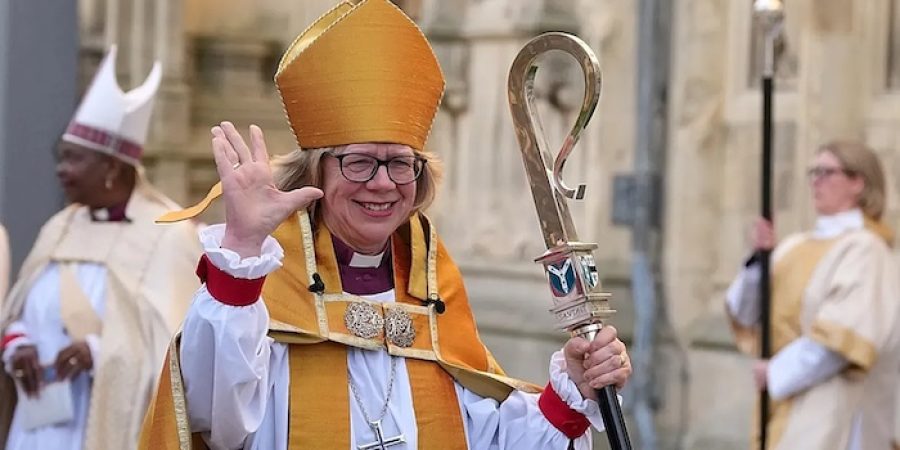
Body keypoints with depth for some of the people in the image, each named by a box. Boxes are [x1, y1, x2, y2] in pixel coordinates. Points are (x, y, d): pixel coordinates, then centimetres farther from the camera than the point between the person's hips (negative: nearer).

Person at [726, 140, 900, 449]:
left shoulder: (864, 249, -9)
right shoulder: (797, 247, 13)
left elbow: (846, 333, -19)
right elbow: (745, 313, 9)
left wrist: (778, 371, -13)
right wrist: (760, 260, -8)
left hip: (831, 411, -8)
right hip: (787, 410, 8)